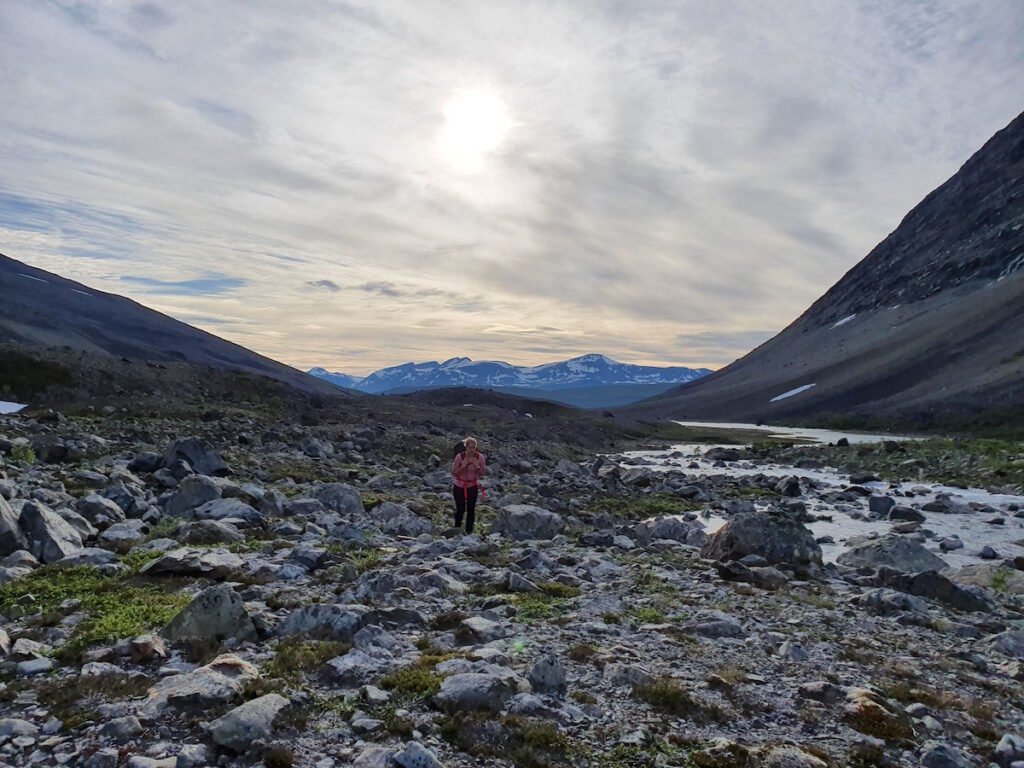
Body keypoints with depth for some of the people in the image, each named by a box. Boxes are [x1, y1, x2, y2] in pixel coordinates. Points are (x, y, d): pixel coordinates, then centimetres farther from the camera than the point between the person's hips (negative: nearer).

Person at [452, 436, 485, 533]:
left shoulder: (479, 457, -13)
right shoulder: (459, 457, -20)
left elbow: (483, 473, -6)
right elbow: (454, 473, -12)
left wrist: (477, 466, -24)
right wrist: (463, 466, -27)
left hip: (472, 486, 1)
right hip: (459, 486, -1)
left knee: (471, 510, 0)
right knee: (460, 510, 5)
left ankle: (469, 531, 19)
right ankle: (457, 529, 33)